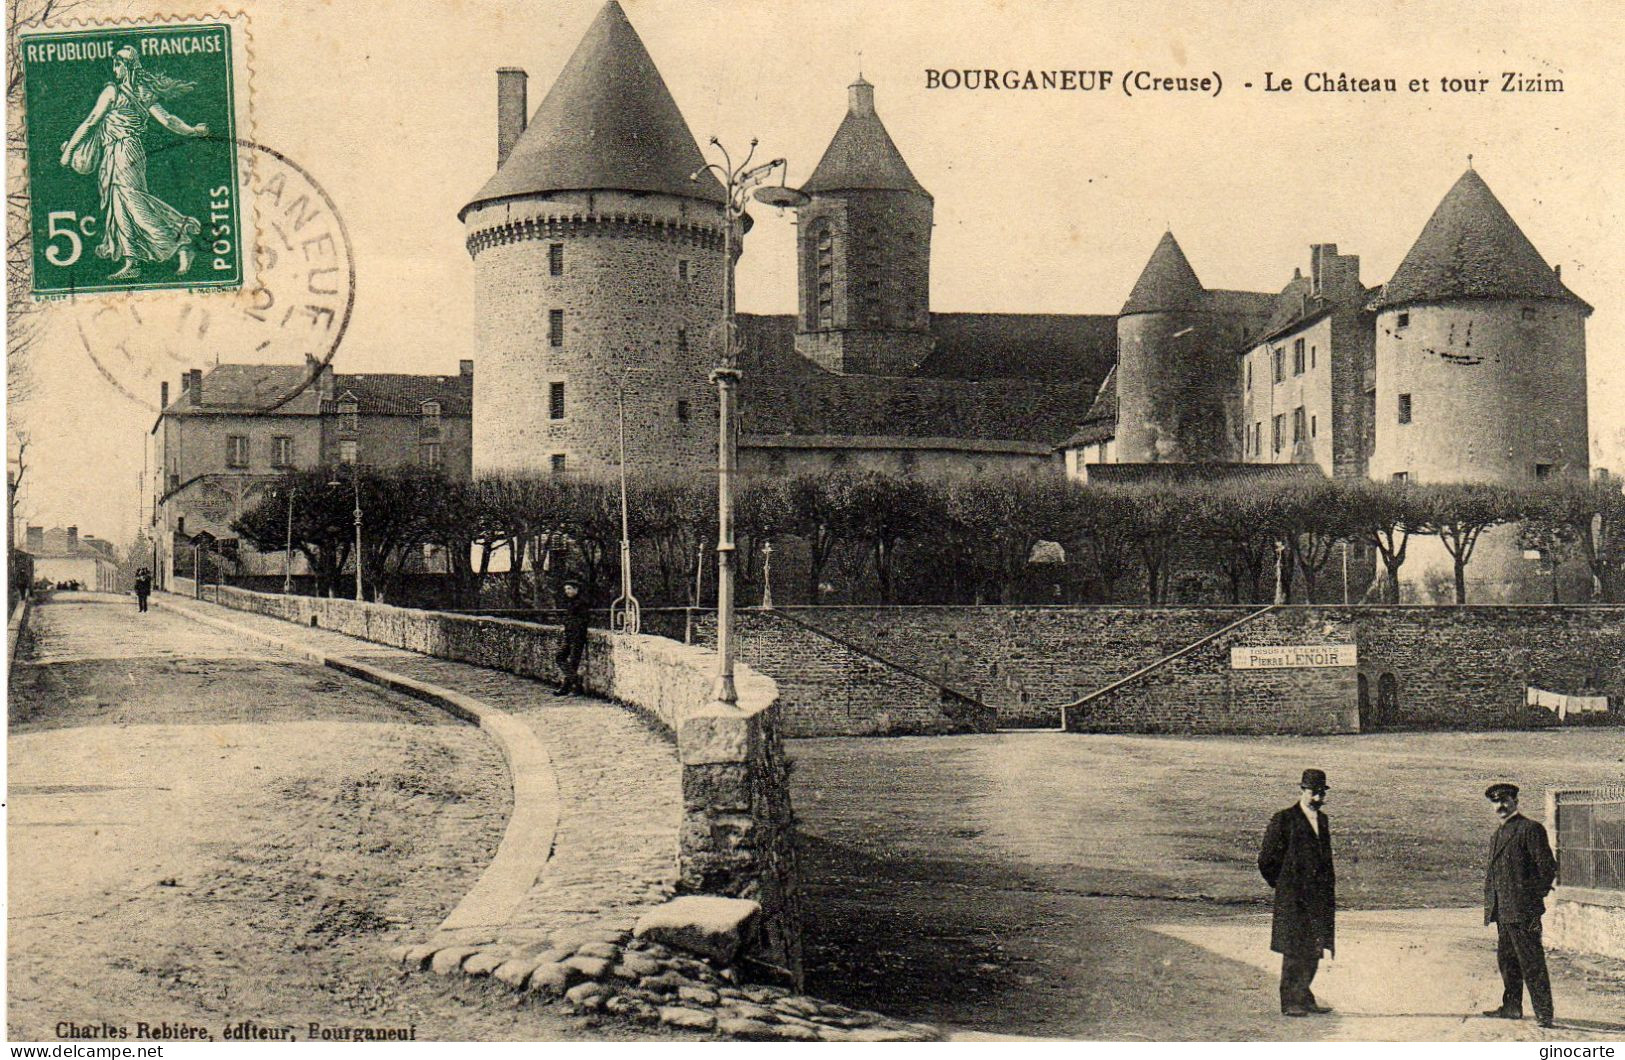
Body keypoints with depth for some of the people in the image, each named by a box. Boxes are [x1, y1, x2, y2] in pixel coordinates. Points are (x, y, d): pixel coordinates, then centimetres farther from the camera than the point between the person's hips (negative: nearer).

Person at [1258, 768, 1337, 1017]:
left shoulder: (1322, 820, 14)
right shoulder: (1284, 820, -8)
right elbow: (1266, 859, -6)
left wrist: (1329, 888, 16)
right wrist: (1282, 886, 1)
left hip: (1319, 897, 7)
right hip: (1293, 898, -7)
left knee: (1314, 949, 10)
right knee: (1294, 950, -4)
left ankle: (1304, 996, 21)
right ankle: (1289, 1002, 2)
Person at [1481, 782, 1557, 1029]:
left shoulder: (1531, 829, -7)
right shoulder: (1499, 833, 20)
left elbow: (1547, 867, -10)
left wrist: (1534, 900, -12)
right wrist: (1490, 904, 16)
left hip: (1522, 909, -9)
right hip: (1502, 911, 9)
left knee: (1531, 962, -8)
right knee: (1506, 960, 13)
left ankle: (1544, 1013, -5)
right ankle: (1512, 1006, 22)